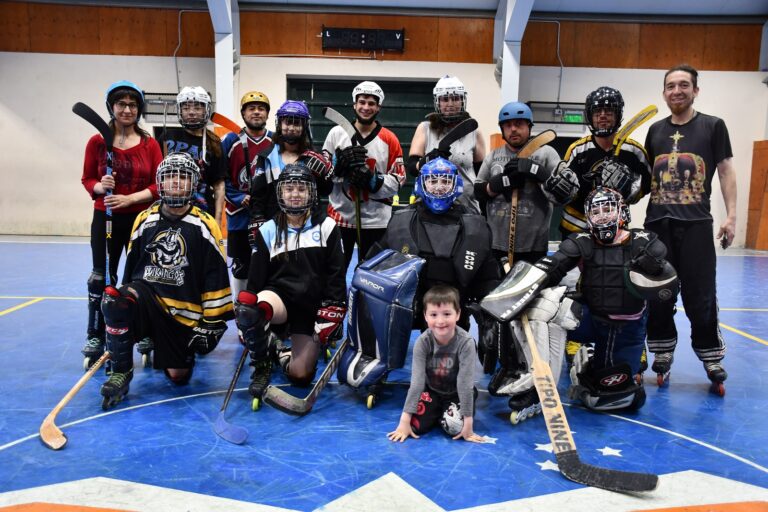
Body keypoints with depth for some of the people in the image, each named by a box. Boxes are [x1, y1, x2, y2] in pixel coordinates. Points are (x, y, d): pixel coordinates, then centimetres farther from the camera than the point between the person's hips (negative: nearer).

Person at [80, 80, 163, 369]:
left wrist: (130, 198, -17)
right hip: (106, 219, 0)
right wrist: (99, 187, -17)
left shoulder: (150, 144, 0)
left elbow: (158, 185, -3)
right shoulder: (97, 142, 1)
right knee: (101, 278, 3)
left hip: (142, 219, 0)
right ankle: (95, 340, 13)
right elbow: (87, 179, 5)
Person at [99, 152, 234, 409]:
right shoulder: (145, 220, 5)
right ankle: (121, 372, -14)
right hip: (146, 295, 2)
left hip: (183, 313, -1)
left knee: (178, 376, -1)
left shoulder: (204, 225, -5)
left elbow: (215, 277, -6)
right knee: (114, 299, -33)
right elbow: (131, 267, 15)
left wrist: (213, 322, -8)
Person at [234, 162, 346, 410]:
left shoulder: (327, 227, 3)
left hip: (312, 308, 0)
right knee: (250, 310, -36)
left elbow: (336, 275, 2)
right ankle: (261, 366, -8)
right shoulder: (268, 230, 6)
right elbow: (256, 277, 7)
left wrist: (333, 311, -6)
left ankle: (283, 353, 28)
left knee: (300, 376, -9)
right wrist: (247, 316, -1)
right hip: (278, 297, 0)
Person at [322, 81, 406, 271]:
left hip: (375, 220, -1)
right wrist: (341, 163, -17)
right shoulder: (337, 133, 3)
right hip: (340, 216, 1)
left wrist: (373, 181, -20)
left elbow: (398, 180, -2)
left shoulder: (390, 140, 0)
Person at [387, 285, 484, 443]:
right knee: (416, 425, -17)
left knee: (455, 427, -23)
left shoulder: (465, 342, -28)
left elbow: (465, 383, -26)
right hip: (431, 390, 2)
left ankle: (445, 413, 12)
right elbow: (417, 381, -24)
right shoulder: (422, 342, -22)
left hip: (457, 394, -1)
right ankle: (436, 411, 16)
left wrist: (468, 422, -24)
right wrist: (404, 420, -27)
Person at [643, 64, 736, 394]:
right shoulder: (655, 130, 13)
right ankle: (662, 357, 21)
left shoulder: (713, 126, 5)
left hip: (696, 224, -3)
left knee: (700, 297, -2)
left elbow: (726, 171, 3)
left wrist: (731, 215, -5)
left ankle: (713, 361, 13)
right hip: (657, 223, 3)